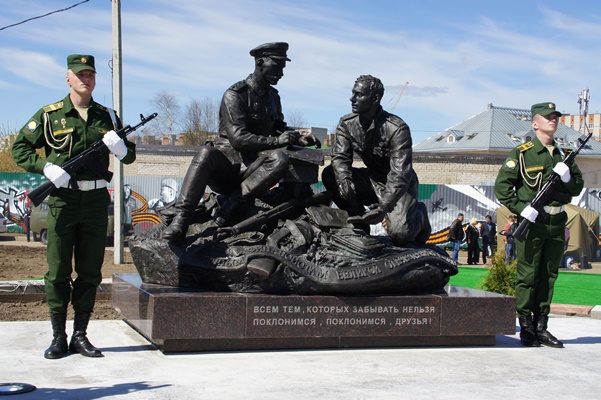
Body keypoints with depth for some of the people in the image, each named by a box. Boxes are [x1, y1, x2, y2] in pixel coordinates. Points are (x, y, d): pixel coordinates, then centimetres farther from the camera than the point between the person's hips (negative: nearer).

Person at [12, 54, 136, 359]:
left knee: (90, 271, 6)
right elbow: (19, 149, 5)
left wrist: (120, 148, -9)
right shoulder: (49, 115, 3)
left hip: (96, 201, 3)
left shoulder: (107, 116, 11)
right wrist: (47, 167, -11)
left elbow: (130, 157, 15)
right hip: (62, 200, -2)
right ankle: (58, 337, 10)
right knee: (58, 272, 1)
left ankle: (80, 336, 15)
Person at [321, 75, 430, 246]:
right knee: (330, 174, -17)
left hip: (400, 186, -5)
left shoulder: (397, 129, -25)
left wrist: (384, 206, -45)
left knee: (400, 234, -28)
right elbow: (340, 156, -14)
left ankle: (418, 214, 10)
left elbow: (400, 175, -31)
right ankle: (359, 223, -4)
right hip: (372, 179, 5)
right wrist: (344, 179, -38)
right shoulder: (346, 124, -6)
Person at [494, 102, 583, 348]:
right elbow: (501, 186, -6)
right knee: (528, 277, -2)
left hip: (557, 224, 5)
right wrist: (521, 208, -16)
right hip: (532, 223, -5)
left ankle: (541, 327, 18)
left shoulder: (563, 154, 14)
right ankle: (526, 328, 7)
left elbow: (577, 189, 16)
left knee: (548, 277, 10)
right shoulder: (522, 153, -3)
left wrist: (567, 177, -6)